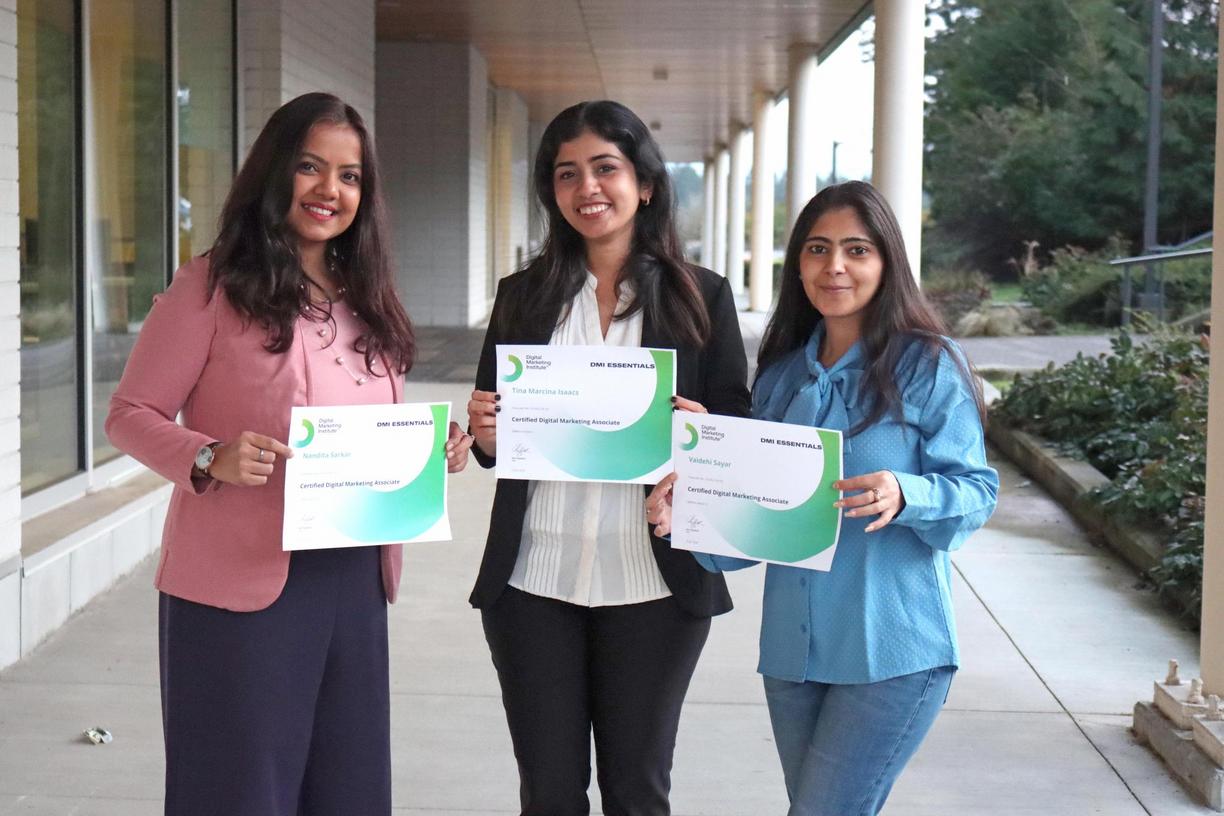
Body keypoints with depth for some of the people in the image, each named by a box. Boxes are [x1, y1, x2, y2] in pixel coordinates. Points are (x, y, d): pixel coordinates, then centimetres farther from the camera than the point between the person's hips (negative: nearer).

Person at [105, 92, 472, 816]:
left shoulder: (368, 300, 14)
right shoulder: (215, 286, -7)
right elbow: (132, 413, -6)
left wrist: (435, 452, 0)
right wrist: (210, 460, -23)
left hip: (355, 583, 6)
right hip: (241, 585, -6)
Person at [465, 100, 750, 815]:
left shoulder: (702, 296, 2)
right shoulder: (524, 296, 8)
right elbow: (491, 427, 14)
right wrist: (486, 437, -9)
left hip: (653, 586, -2)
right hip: (534, 584, 2)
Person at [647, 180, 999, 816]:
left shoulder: (928, 367, -6)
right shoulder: (782, 375, 10)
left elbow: (977, 490, -8)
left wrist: (904, 496, -27)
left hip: (892, 652, -5)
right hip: (793, 647, 6)